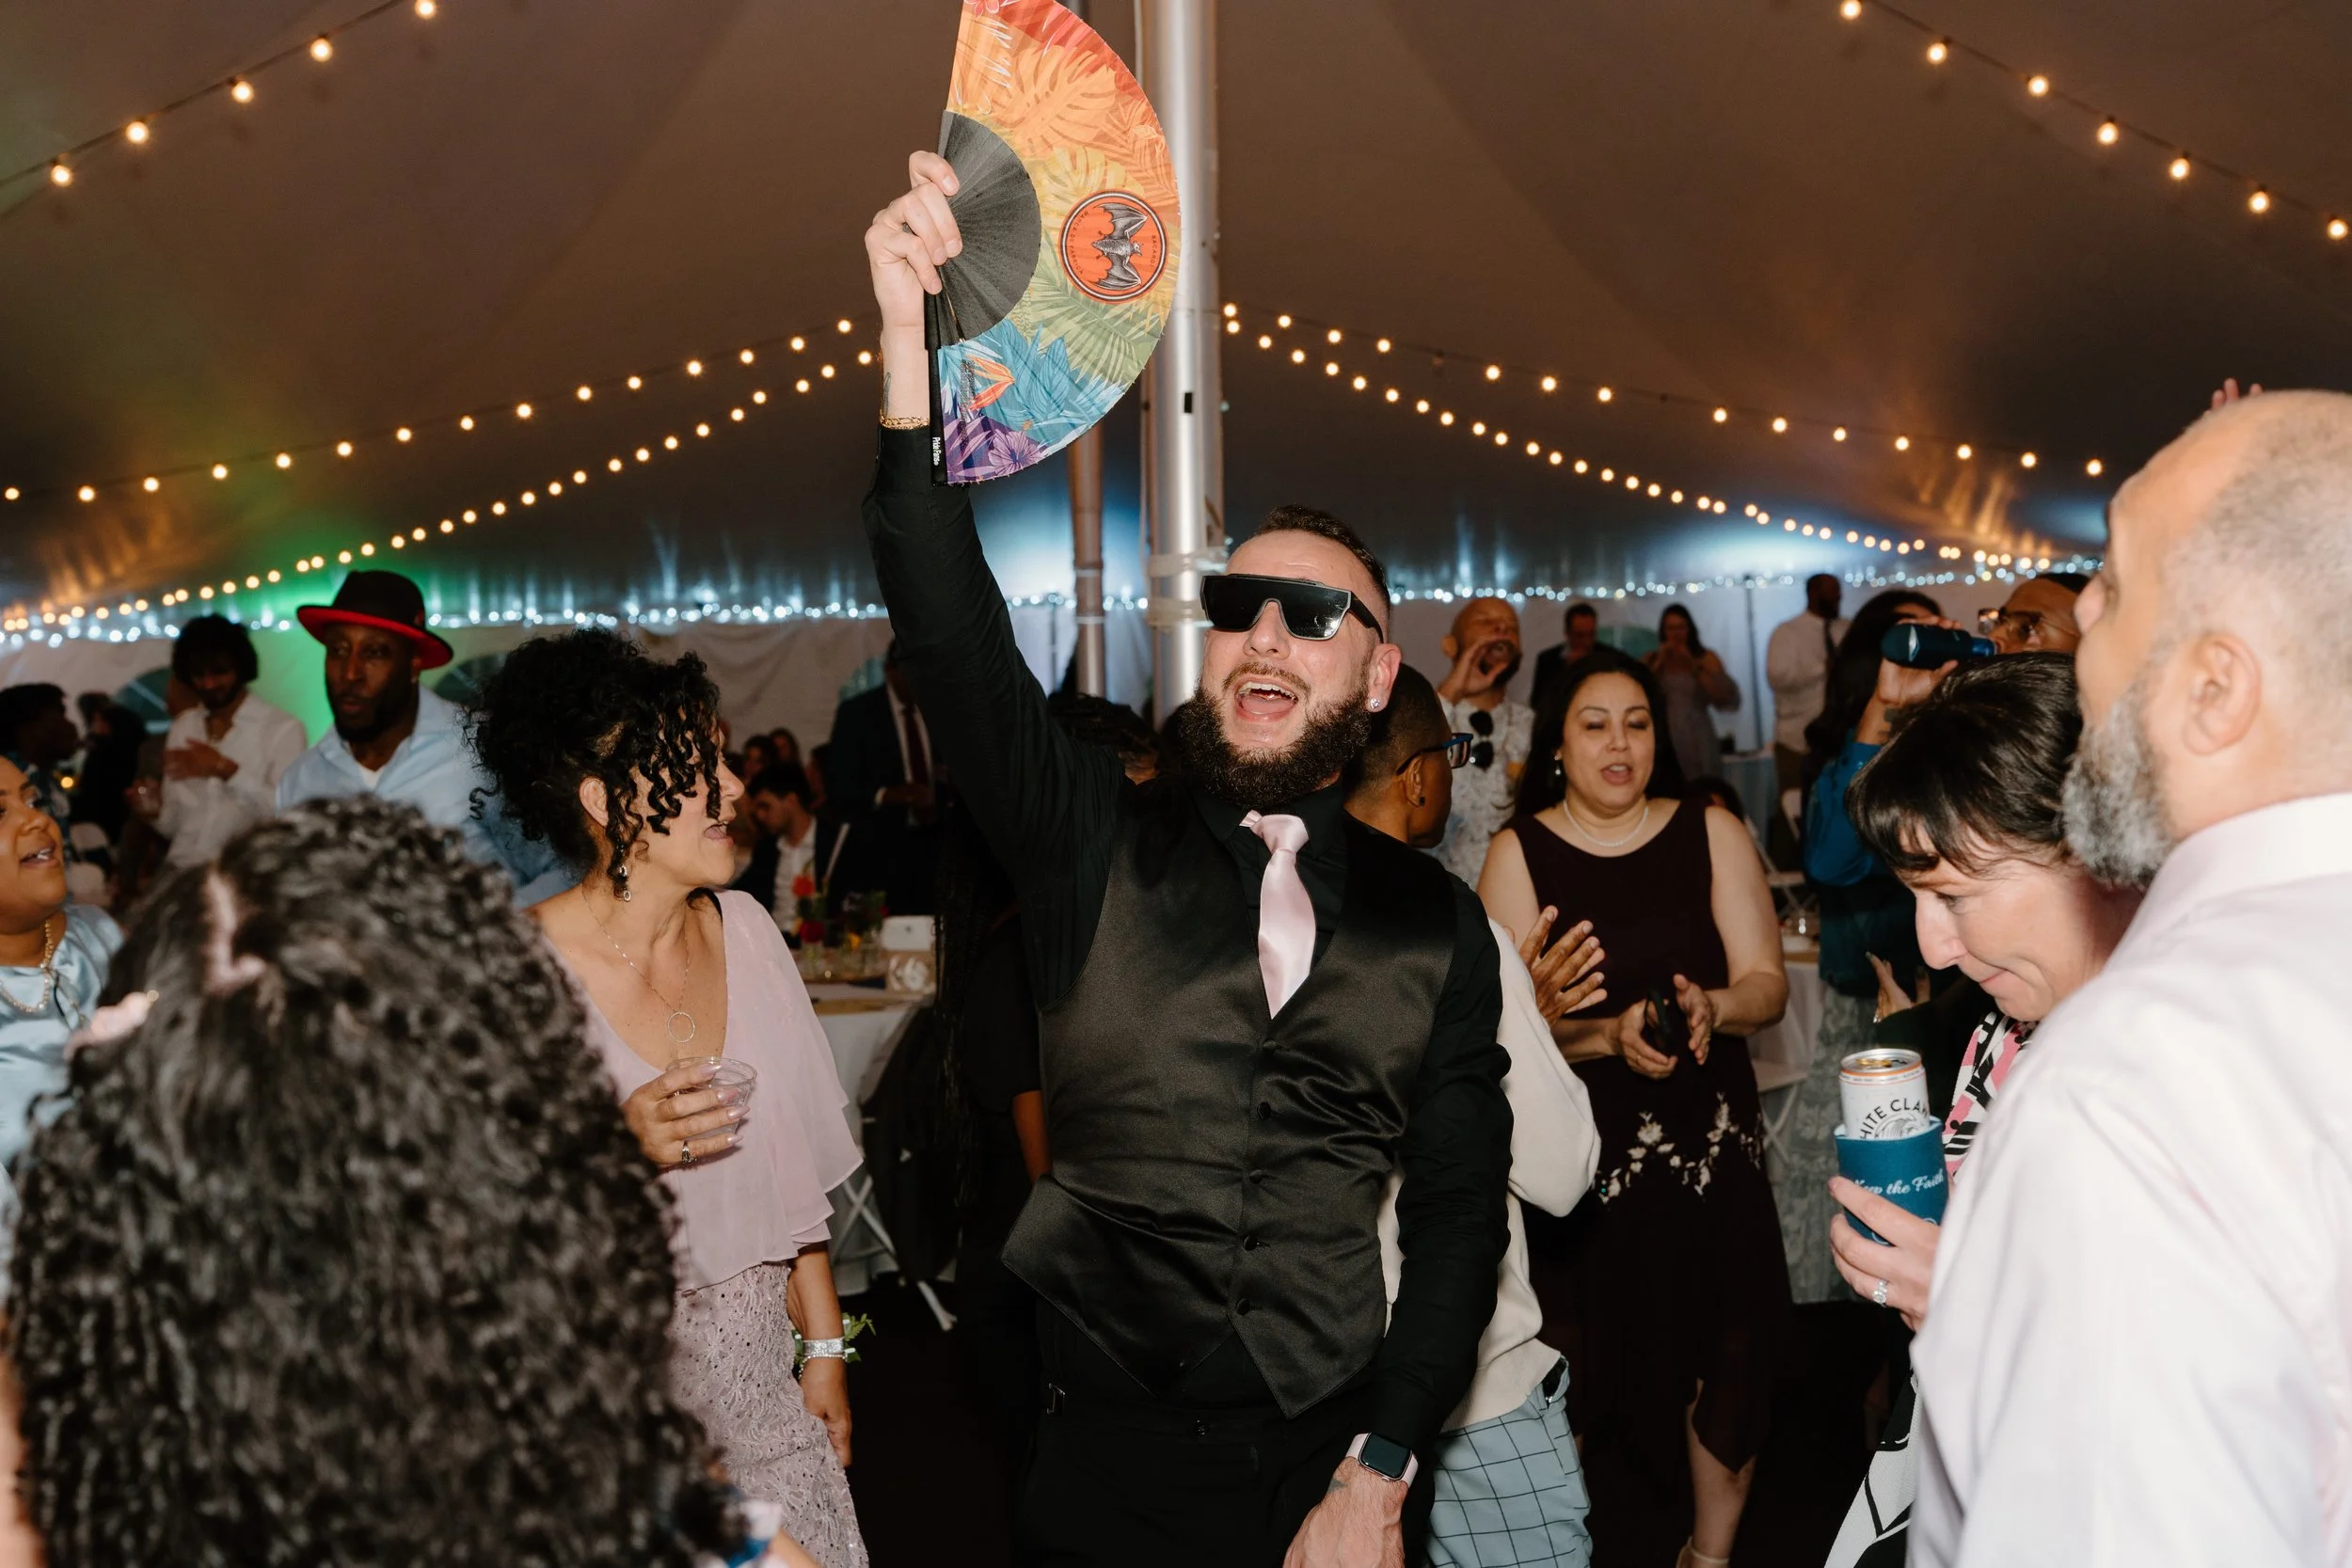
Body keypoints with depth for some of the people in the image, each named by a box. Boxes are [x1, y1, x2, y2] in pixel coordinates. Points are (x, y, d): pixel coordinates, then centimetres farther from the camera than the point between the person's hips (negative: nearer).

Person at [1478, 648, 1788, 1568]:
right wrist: (1610, 1035, -22)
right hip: (1577, 1147, -2)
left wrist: (1709, 1007, -19)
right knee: (1580, 1362, -4)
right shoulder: (1519, 852, -1)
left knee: (1723, 1354, 3)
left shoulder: (1712, 834, 5)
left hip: (1710, 1140, 2)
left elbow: (1767, 985, 1)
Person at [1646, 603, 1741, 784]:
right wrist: (1659, 663, -4)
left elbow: (1728, 699, -4)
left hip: (1697, 744, -1)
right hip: (1663, 741, 1)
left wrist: (1694, 666, -8)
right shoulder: (1651, 659, 10)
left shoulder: (1706, 657, 6)